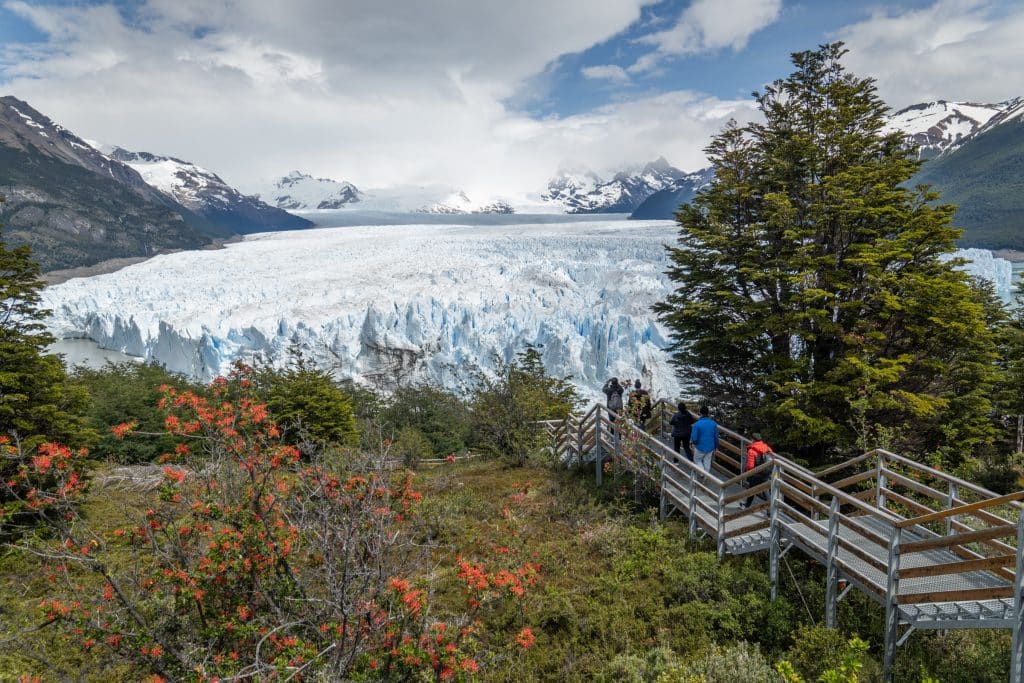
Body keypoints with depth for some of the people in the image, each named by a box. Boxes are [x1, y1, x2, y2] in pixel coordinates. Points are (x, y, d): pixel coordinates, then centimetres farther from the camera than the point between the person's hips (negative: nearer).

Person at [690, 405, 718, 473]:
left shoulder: (696, 424, -20)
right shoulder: (714, 424, -8)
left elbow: (694, 439, -19)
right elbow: (716, 438, 1)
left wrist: (693, 442, 5)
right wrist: (715, 448, 14)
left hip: (700, 448, -3)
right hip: (710, 448, 3)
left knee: (697, 460, 20)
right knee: (707, 463, 18)